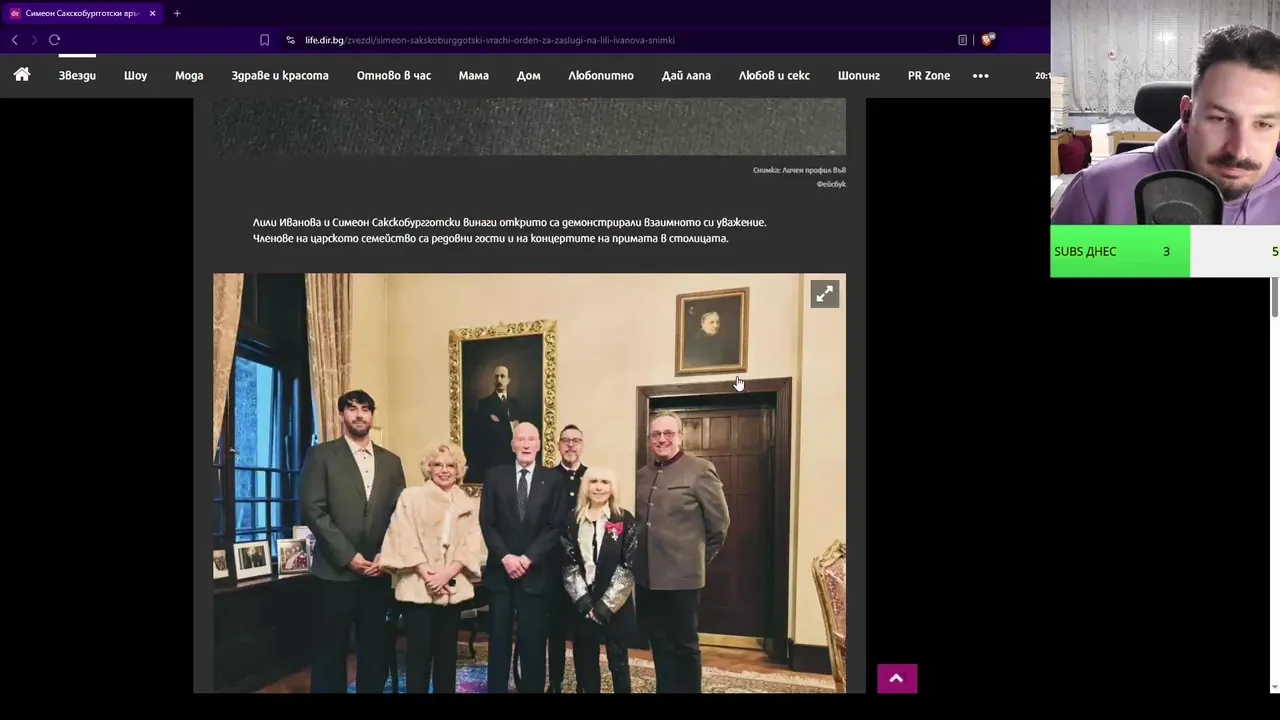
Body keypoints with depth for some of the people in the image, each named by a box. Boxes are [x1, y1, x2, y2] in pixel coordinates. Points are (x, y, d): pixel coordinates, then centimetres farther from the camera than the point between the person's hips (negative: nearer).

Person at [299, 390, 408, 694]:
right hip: (337, 571, -3)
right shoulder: (321, 455, 0)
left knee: (375, 649, 8)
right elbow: (313, 510, -8)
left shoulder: (391, 461, 13)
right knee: (330, 651, 2)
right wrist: (348, 556, -13)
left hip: (378, 571, 4)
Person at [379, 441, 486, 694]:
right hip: (418, 586, -3)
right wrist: (426, 573, -16)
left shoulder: (468, 505, 11)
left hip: (452, 587, 3)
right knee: (419, 649, -4)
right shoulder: (411, 497, 2)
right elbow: (404, 540, -7)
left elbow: (471, 546, 2)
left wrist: (447, 573, -13)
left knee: (447, 650, 9)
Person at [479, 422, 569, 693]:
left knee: (533, 639, 2)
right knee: (499, 638, 5)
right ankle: (496, 688, 15)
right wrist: (505, 557, -12)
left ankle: (533, 688, 12)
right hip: (500, 569, 1)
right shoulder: (495, 476, 5)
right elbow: (487, 523, 1)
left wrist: (528, 558, -12)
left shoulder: (552, 479, 3)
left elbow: (555, 526, -2)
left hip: (536, 571, -1)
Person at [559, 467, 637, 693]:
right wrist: (584, 602, -10)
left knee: (618, 662, 6)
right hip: (582, 605, 2)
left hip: (616, 606, -2)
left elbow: (628, 566, -7)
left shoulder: (625, 520, -3)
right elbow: (568, 564, 0)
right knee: (585, 662, 7)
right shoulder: (572, 520, 4)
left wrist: (605, 605, -12)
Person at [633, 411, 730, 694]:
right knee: (659, 644, 15)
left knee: (684, 645, 4)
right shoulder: (642, 475, 10)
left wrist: (699, 557, 2)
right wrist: (640, 557, 13)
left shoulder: (700, 470, -8)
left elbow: (719, 522, -4)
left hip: (680, 575, -6)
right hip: (646, 575, 6)